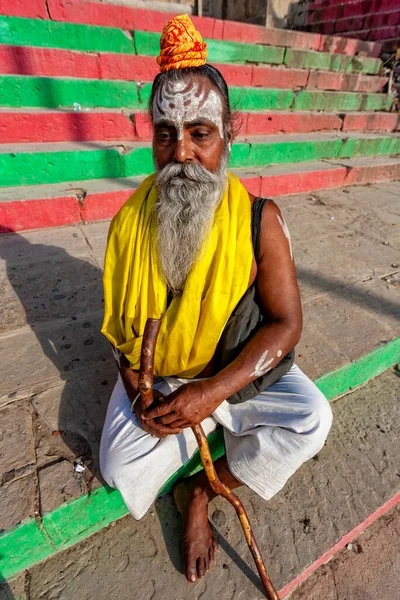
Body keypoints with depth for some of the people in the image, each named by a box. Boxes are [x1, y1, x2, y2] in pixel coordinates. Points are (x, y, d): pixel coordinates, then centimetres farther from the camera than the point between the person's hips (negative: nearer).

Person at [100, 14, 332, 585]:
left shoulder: (258, 218, -16)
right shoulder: (130, 221, -9)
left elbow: (286, 323, -16)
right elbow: (120, 321, 0)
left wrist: (211, 391, -26)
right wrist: (138, 390, -13)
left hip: (235, 371, 0)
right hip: (154, 375, 2)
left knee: (311, 418, -19)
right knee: (121, 470, -12)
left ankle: (200, 491, 5)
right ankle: (215, 428, 14)